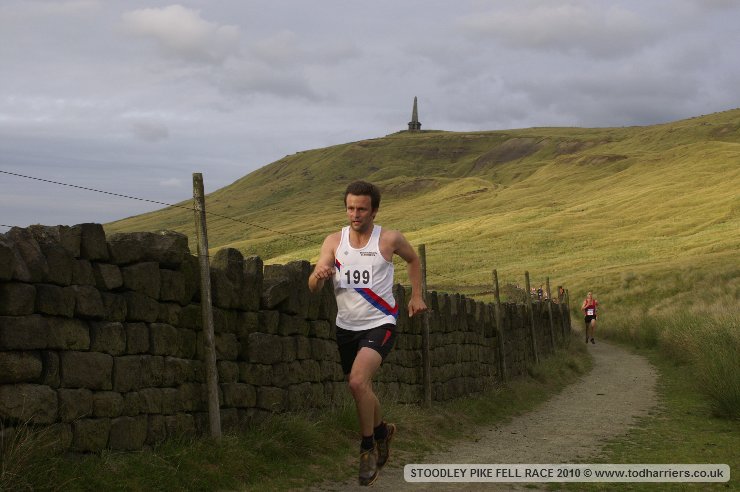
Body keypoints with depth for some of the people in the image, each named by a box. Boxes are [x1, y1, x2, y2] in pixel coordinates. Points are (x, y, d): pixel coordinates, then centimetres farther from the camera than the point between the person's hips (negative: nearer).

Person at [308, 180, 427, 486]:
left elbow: (413, 259, 14)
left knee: (358, 381, -25)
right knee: (361, 390, 16)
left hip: (379, 324, -4)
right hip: (347, 326, 4)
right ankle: (382, 430, 46)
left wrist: (416, 296, 7)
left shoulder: (389, 240, -8)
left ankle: (368, 447, -6)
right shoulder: (334, 241, -3)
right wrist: (320, 276, -31)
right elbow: (313, 287, -9)